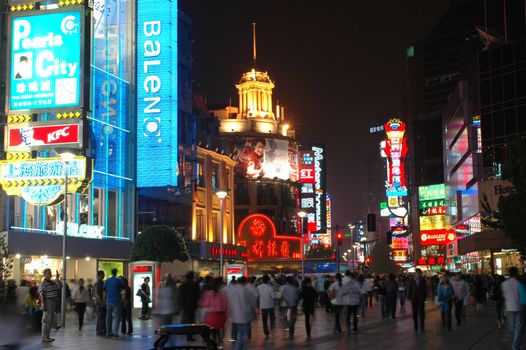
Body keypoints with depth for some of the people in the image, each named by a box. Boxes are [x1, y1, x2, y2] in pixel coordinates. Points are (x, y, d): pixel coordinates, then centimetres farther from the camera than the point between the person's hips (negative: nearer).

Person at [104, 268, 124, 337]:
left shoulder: (107, 281, 7)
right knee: (117, 317, -2)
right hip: (116, 301, -4)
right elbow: (123, 288, 0)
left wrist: (104, 301, 15)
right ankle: (115, 331, -13)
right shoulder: (119, 280, -6)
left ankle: (108, 332, 14)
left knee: (108, 317, 12)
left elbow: (104, 292, 10)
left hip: (108, 301, 4)